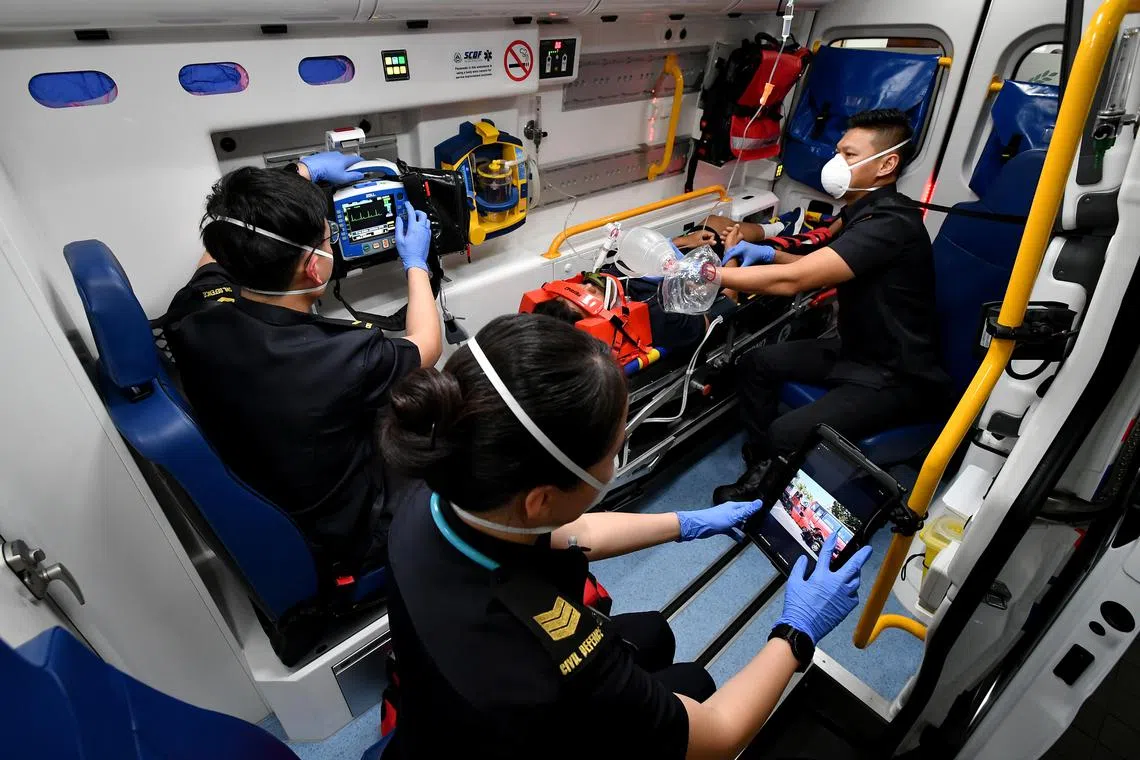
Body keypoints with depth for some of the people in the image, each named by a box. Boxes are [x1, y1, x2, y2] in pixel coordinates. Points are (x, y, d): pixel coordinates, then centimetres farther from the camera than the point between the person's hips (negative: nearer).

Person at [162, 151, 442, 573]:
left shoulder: (192, 318, -22)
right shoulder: (347, 358, -39)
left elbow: (228, 239, 2)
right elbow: (427, 346, -15)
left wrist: (304, 171, 11)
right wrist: (416, 263, 1)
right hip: (346, 540, -5)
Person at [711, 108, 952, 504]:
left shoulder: (890, 223, -25)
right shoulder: (864, 209, 7)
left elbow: (792, 280, -33)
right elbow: (817, 267, 17)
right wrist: (769, 253, -2)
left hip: (897, 378, -10)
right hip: (855, 350, 10)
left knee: (787, 436, -26)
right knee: (756, 363, 5)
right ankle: (761, 471, 11)